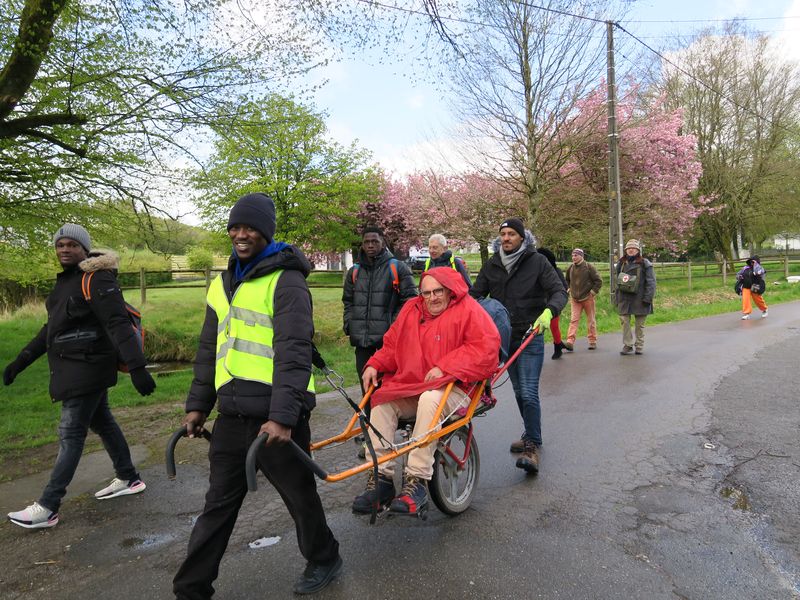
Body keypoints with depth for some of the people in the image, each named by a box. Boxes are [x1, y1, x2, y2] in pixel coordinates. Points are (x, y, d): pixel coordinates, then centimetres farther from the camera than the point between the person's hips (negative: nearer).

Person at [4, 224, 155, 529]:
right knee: (102, 422, 17)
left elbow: (119, 324, -24)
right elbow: (51, 328, 21)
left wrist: (137, 368, -31)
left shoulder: (96, 279, -16)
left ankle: (47, 508, 6)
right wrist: (20, 361, 20)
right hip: (75, 369, 9)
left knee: (70, 434, -3)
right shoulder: (66, 281, 13)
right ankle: (129, 479, 30)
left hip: (87, 368, -9)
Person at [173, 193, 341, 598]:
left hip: (275, 417, -6)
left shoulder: (286, 281, -8)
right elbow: (209, 350, 21)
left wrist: (283, 415, -23)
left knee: (299, 495, 12)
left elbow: (293, 352, -17)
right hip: (232, 416, 6)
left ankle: (324, 560, 36)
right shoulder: (222, 284, 15)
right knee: (218, 504, 14)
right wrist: (198, 404, 18)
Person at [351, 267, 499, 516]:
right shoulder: (411, 310, 13)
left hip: (452, 388, -5)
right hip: (409, 386, 6)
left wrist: (444, 367, -21)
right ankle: (380, 478, -15)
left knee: (430, 399, -37)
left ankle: (416, 481, -32)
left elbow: (486, 347, -16)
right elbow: (392, 345, 20)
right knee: (381, 401, -19)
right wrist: (374, 365, 0)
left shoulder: (468, 309, -4)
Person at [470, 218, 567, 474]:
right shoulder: (491, 265, 6)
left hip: (530, 337, -5)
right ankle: (531, 435, 32)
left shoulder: (537, 261, -6)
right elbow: (475, 294, 8)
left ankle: (532, 446, -4)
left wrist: (548, 311, -31)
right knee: (519, 392, 15)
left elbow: (560, 291, -11)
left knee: (529, 393, -12)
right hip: (505, 337, 5)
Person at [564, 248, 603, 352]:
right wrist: (568, 290, 14)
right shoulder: (570, 268, 5)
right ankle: (570, 342, -16)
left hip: (587, 298, -2)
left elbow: (598, 281, -2)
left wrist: (593, 292, -8)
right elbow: (567, 280, 25)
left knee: (591, 320, 8)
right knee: (573, 319, -8)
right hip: (574, 299, 3)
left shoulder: (589, 267, -6)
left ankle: (592, 341, 18)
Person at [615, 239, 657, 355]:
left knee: (639, 324, 6)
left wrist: (647, 298, -14)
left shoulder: (645, 264, -3)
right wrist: (616, 297, 13)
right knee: (624, 321, 0)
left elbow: (651, 282, -6)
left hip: (639, 299, -4)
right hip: (624, 299, 4)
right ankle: (627, 345, 8)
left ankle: (639, 346, 17)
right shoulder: (622, 264, 11)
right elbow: (618, 282, 17)